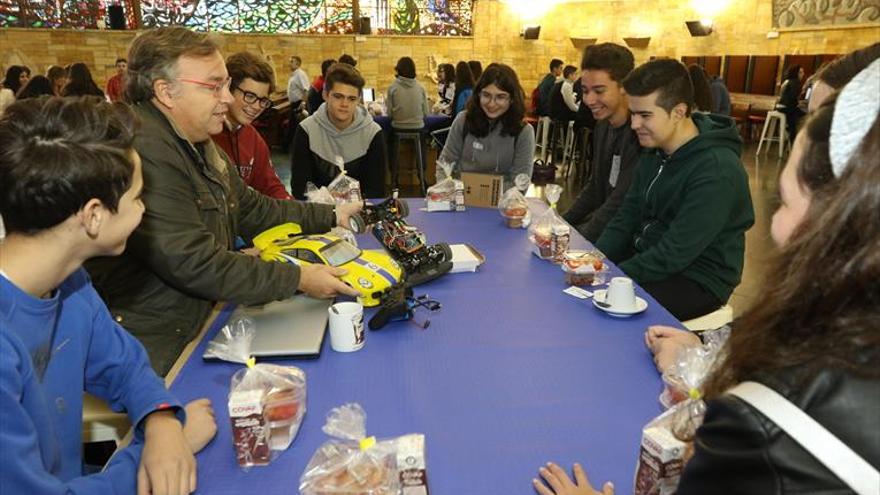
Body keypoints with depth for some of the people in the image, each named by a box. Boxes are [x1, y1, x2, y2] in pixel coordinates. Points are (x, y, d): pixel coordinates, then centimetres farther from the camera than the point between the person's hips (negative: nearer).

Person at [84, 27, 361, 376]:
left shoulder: (197, 143, 8)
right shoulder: (144, 154, -24)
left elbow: (251, 209, 17)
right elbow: (195, 265, -26)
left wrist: (330, 217, 12)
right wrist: (299, 278, -20)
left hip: (196, 327, 9)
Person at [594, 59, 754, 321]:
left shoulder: (716, 171, -24)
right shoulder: (654, 152, 3)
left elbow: (674, 255, -26)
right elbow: (626, 218, 5)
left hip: (696, 280, -7)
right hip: (649, 259, 8)